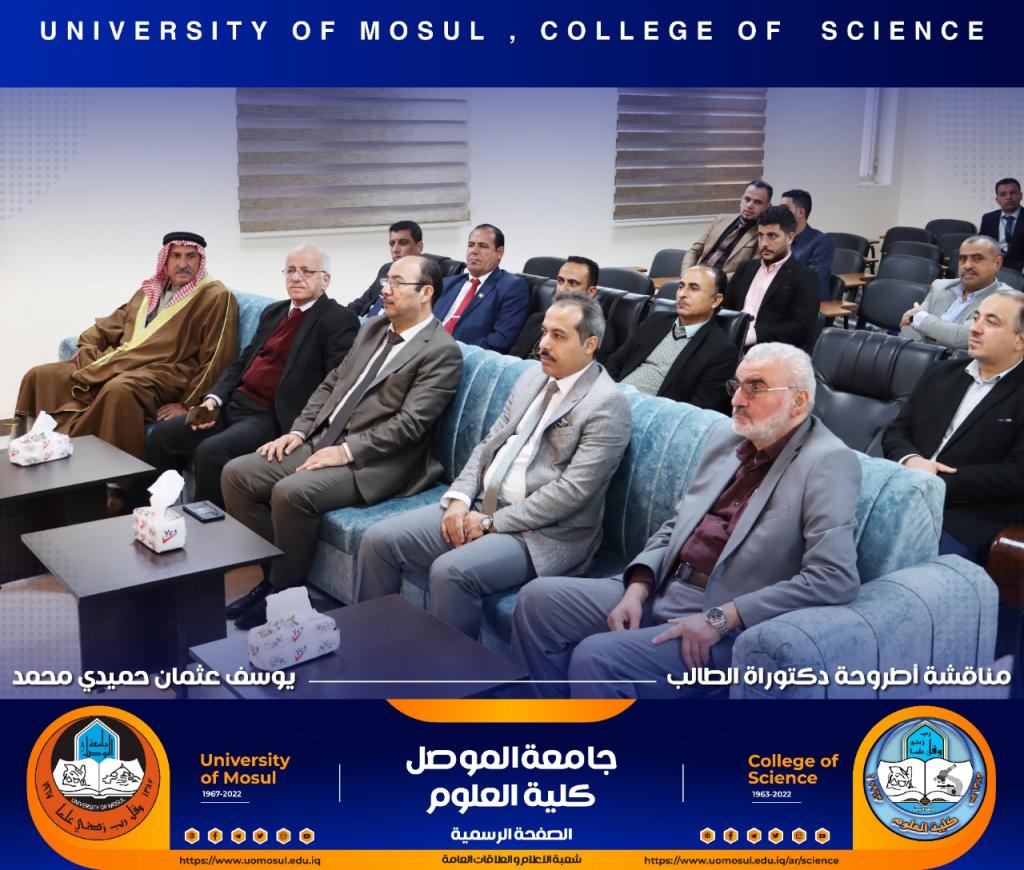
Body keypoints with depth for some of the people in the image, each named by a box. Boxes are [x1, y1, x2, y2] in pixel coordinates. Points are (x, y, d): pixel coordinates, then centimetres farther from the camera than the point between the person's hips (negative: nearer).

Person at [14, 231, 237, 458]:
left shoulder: (215, 296, -3)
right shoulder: (150, 290, 20)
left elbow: (215, 359, -10)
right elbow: (113, 324, 30)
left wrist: (188, 404, -16)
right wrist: (86, 347, 12)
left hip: (165, 373, -7)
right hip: (121, 361, 8)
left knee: (119, 390, -40)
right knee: (40, 376, -6)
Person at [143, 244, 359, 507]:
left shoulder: (340, 320, -5)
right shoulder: (273, 312, 20)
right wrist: (214, 398, 3)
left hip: (275, 418, -8)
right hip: (235, 403, 8)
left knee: (210, 451, -29)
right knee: (161, 435, -3)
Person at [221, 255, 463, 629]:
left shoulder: (441, 352, -9)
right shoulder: (372, 327, 16)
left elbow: (409, 423, -18)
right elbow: (331, 384, 19)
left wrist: (346, 451, -20)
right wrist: (298, 431, 4)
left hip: (372, 463, -8)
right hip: (322, 441, 8)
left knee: (291, 492, -30)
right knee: (236, 474, -5)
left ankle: (286, 591, -7)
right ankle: (273, 573, 7)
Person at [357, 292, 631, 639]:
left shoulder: (608, 403, -12)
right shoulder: (532, 378, 13)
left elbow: (571, 490, -19)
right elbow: (489, 444, 15)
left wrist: (492, 523, -16)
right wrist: (459, 498, -4)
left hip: (545, 533, -7)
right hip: (484, 506, 8)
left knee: (450, 570, -31)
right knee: (379, 539, -5)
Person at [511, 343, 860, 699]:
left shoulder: (828, 462, -12)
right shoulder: (726, 437, 11)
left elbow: (834, 578, -21)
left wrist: (720, 619, -22)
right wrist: (637, 590, -3)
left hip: (732, 626, -8)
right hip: (661, 592, 8)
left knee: (596, 657, -25)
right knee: (538, 599, -2)